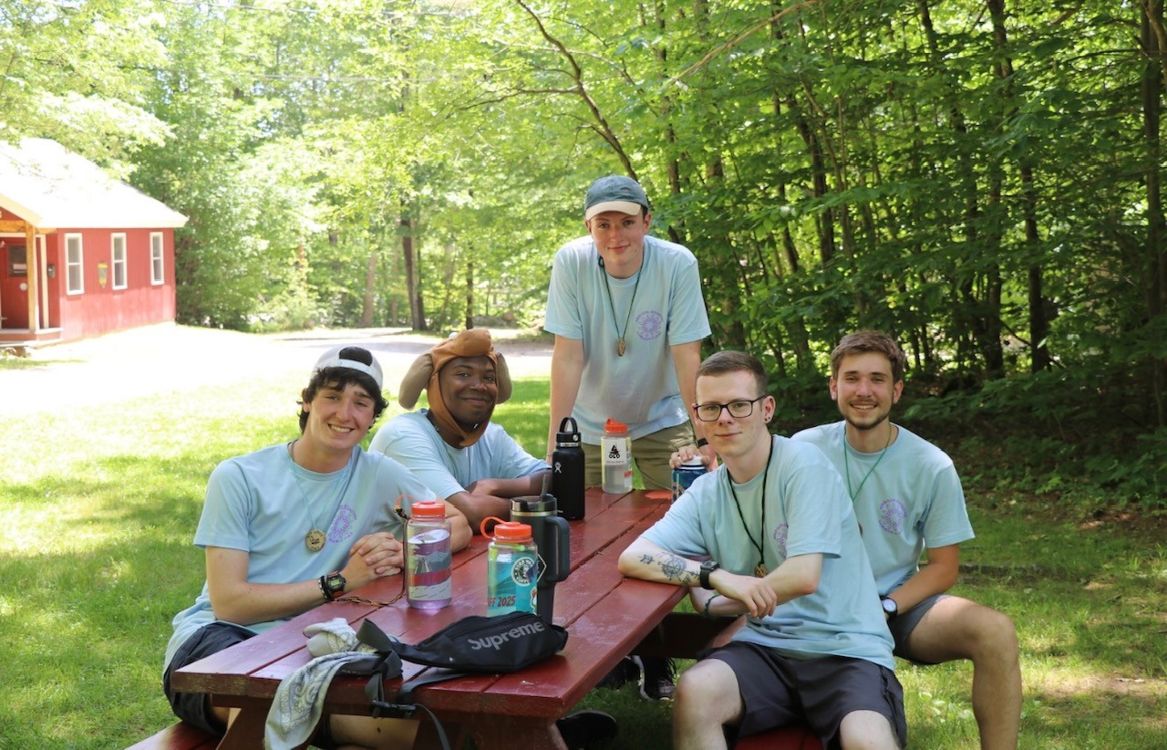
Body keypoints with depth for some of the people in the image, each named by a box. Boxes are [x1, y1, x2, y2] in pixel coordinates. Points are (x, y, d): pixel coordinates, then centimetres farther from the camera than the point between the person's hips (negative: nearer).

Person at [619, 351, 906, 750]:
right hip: (765, 647, 4)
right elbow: (633, 559, -5)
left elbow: (804, 577, -14)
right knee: (694, 691, -27)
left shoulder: (805, 467, -7)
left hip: (844, 649, -4)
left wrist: (740, 598, 2)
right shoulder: (706, 494, 7)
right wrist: (718, 577, -19)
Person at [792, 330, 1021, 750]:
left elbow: (943, 567, 1)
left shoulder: (932, 467, -2)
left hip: (900, 602, 1)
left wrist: (883, 610, -15)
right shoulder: (803, 451, -3)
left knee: (996, 632, -25)